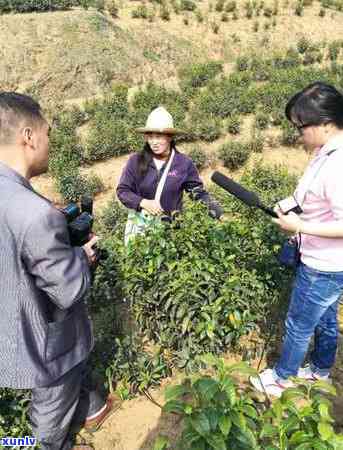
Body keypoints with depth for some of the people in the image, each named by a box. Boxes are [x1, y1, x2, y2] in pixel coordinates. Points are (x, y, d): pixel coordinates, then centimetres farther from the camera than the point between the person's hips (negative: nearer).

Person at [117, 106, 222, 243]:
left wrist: (218, 213, -14)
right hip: (139, 224, 1)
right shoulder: (136, 161, -5)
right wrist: (143, 202, -18)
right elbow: (122, 190, -1)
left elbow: (199, 192, -1)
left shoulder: (184, 163, -5)